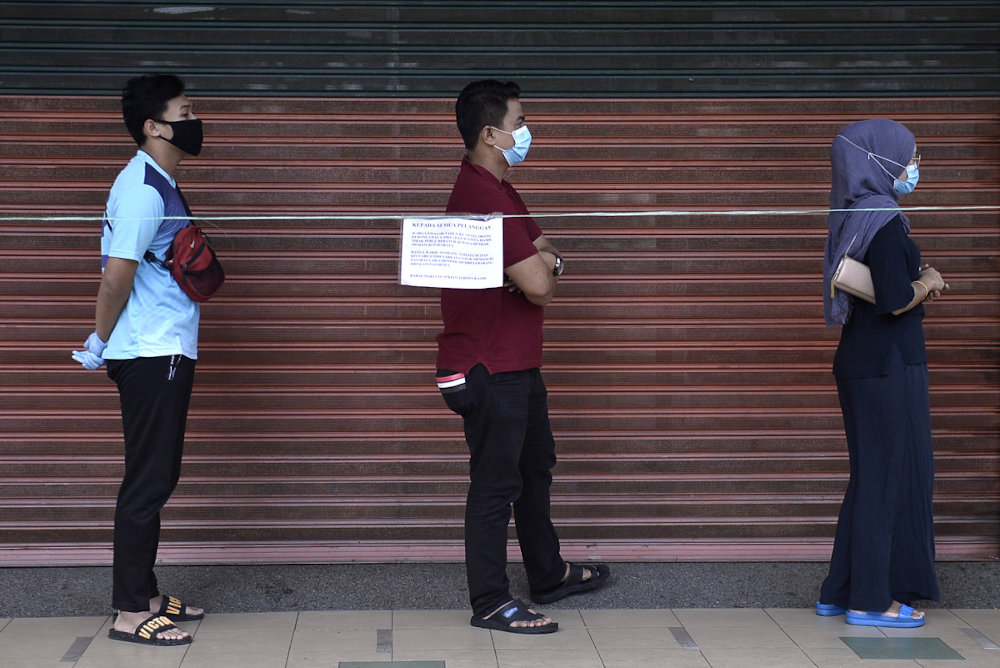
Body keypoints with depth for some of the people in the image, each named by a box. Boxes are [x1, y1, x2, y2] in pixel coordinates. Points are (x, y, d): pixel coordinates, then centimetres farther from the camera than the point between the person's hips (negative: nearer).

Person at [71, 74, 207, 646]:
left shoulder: (160, 185, 15)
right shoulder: (143, 190, -17)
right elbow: (117, 276, -19)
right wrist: (100, 344, -7)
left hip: (165, 352, 10)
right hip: (152, 355, -10)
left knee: (156, 479, 14)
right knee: (149, 481, -5)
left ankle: (144, 596, 24)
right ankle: (131, 613, 2)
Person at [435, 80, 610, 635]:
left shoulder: (490, 188, 13)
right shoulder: (484, 197, -23)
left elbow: (542, 253, 13)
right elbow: (540, 287, -26)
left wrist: (543, 261, -11)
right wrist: (543, 269, -2)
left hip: (515, 364, 11)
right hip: (489, 370, -11)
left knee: (535, 467, 22)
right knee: (496, 484, -2)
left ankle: (548, 574, 36)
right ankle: (491, 603, 7)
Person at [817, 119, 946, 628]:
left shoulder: (856, 217, 12)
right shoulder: (885, 221, -17)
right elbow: (895, 300, -23)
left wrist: (917, 284, 7)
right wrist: (928, 282, -5)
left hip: (862, 362, 9)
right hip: (889, 366, -9)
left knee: (871, 475, 15)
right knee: (890, 474, -1)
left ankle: (841, 591, 21)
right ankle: (871, 600, 6)